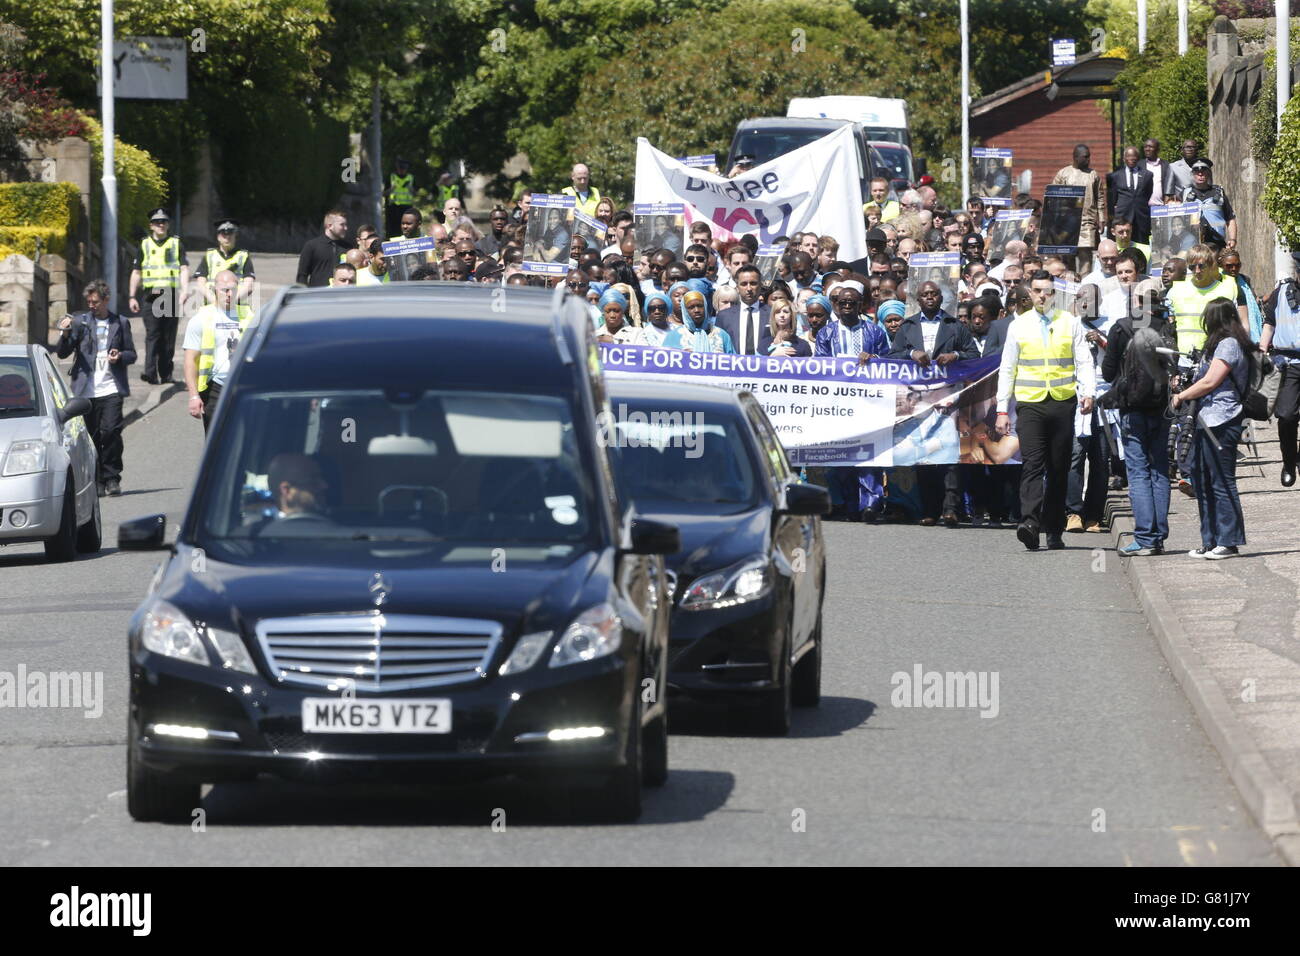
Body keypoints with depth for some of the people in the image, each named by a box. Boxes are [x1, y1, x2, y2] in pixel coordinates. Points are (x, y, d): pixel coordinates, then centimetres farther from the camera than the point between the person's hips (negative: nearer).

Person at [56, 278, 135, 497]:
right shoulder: (80, 321, 8)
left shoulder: (120, 323, 9)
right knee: (92, 436, 1)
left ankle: (111, 478, -2)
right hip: (86, 390, 1)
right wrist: (65, 334, -14)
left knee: (111, 431, -12)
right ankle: (97, 481, 9)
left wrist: (120, 356, -7)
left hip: (111, 388, -1)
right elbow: (62, 353, 5)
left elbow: (131, 354, 16)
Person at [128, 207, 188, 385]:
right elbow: (136, 273, 14)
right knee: (152, 335, -11)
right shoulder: (144, 245, 12)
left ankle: (165, 373, 12)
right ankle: (150, 372, -19)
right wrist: (132, 297, 8)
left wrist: (184, 291, -12)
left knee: (168, 337, 5)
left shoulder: (177, 244, 11)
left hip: (171, 295, 1)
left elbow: (184, 269, 3)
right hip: (151, 296, -1)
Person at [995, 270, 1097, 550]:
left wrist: (1088, 393, -11)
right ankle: (1029, 522, -28)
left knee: (1059, 469, 4)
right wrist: (1002, 410, 5)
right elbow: (1006, 369, 11)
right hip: (1030, 402, -1)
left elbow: (1084, 362, 6)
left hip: (1063, 402, 1)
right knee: (1032, 464, -16)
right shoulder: (1019, 326, 9)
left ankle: (1055, 532, 10)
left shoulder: (1070, 324, 9)